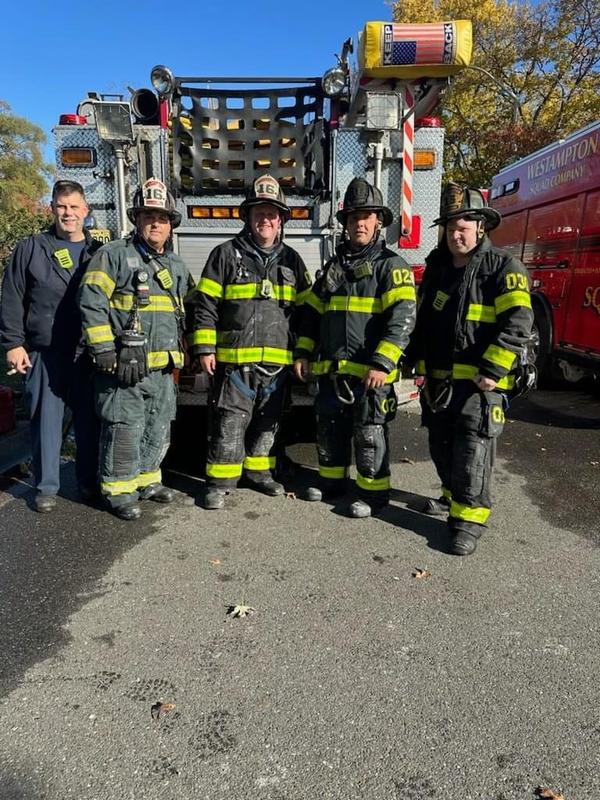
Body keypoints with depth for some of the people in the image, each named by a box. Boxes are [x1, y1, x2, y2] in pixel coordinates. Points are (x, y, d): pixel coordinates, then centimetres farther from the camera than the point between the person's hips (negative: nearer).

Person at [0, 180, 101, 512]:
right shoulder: (31, 249, 5)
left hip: (89, 354, 2)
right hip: (43, 354, -1)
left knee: (90, 421, 8)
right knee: (46, 421, 5)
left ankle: (89, 483, 21)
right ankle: (46, 487, 16)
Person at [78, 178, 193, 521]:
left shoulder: (178, 266, 16)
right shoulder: (115, 255, -5)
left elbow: (187, 312, 24)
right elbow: (92, 303, -12)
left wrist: (182, 354, 18)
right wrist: (106, 352, -17)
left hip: (163, 369, 7)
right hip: (125, 367, -7)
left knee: (159, 430, 15)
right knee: (125, 429, -2)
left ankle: (147, 480, 32)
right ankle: (119, 489, 13)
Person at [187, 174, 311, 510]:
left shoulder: (292, 260, 11)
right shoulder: (226, 254, 0)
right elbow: (205, 304, -2)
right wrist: (204, 348, -7)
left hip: (278, 361, 4)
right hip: (234, 359, -3)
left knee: (268, 421, 14)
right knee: (230, 423, 0)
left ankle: (260, 471, 30)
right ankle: (221, 482, 11)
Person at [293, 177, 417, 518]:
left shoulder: (391, 265, -5)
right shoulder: (334, 266, 14)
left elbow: (403, 318, -16)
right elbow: (312, 312, 19)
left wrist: (382, 364, -23)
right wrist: (304, 353, 12)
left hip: (369, 371, -6)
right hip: (332, 370, 7)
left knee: (369, 434, 2)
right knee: (330, 428, 16)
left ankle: (374, 492, 17)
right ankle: (332, 480, 33)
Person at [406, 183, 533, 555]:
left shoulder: (503, 267, -7)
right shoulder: (437, 267, 13)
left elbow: (517, 324, -17)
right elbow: (423, 319, 18)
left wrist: (491, 372, -21)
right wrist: (422, 365, 13)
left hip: (479, 383, -7)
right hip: (440, 381, 7)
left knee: (472, 453, -6)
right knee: (442, 448, 17)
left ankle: (469, 521, 3)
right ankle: (454, 496, 36)